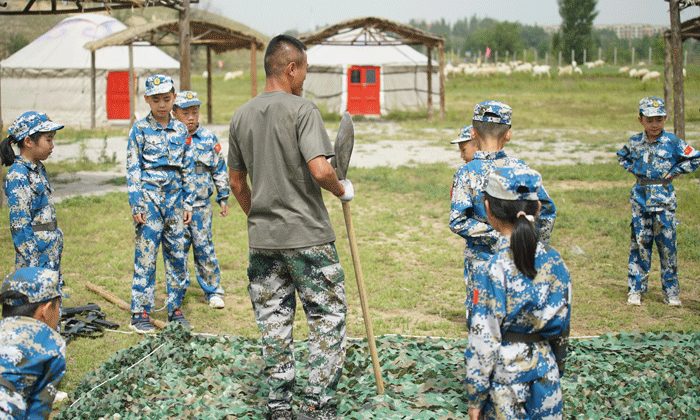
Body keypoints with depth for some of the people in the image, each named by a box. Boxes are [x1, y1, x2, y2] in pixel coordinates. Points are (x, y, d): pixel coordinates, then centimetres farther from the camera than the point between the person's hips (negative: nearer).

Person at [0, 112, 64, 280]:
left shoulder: (39, 169, 12)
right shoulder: (17, 176, -15)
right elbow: (20, 224, -17)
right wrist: (33, 264, -19)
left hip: (52, 255, 9)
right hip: (35, 254, -9)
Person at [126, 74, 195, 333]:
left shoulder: (180, 130, 10)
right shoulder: (140, 129, -1)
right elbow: (132, 169, -2)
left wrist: (188, 203, 9)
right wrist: (136, 205, -8)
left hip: (175, 198, 4)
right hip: (149, 197, -4)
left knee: (177, 254, 7)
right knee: (146, 255, -4)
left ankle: (175, 310, 17)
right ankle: (140, 314, 3)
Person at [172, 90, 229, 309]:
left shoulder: (209, 139, 4)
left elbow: (220, 169, 12)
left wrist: (223, 197, 11)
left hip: (201, 205, 0)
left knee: (204, 247, 0)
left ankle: (213, 291, 10)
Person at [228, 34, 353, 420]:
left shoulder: (241, 116, 8)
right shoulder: (302, 110, -11)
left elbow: (236, 183, 14)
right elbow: (320, 170, -22)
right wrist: (341, 189, -3)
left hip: (261, 240, 6)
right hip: (307, 236, -5)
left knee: (273, 323, 12)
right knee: (328, 317, 6)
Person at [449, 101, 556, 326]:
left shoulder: (466, 172, -11)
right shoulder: (521, 168, -3)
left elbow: (457, 222, -18)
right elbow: (547, 210, 2)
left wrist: (494, 233, -12)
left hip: (481, 261, -3)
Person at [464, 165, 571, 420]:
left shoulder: (492, 272, -18)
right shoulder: (554, 262, -3)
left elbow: (483, 340, -15)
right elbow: (562, 326, 7)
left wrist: (475, 399, -6)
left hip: (507, 380, -4)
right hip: (546, 379, 5)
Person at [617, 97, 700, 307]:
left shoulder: (672, 142, -5)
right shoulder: (635, 142, 3)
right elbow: (622, 157, 22)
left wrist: (674, 172, -4)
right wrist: (633, 169, 7)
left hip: (664, 199, -2)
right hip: (640, 198, 2)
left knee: (667, 243, 1)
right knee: (639, 243, 4)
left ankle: (671, 292, 11)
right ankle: (635, 290, 11)